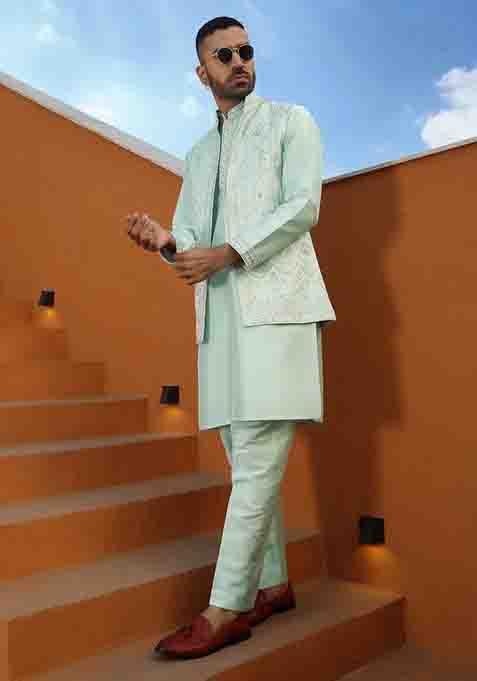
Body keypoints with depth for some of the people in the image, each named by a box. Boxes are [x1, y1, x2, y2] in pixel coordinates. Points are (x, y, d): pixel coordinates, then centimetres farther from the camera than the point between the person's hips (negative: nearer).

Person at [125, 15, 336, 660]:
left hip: (275, 304, -6)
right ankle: (273, 584, 18)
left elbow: (303, 206, -5)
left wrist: (227, 252, -13)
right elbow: (191, 233, 18)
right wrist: (166, 242, -6)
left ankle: (227, 608, -7)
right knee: (247, 457, 7)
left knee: (257, 455, -12)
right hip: (219, 314, 6)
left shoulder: (291, 121, 10)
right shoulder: (198, 155, 26)